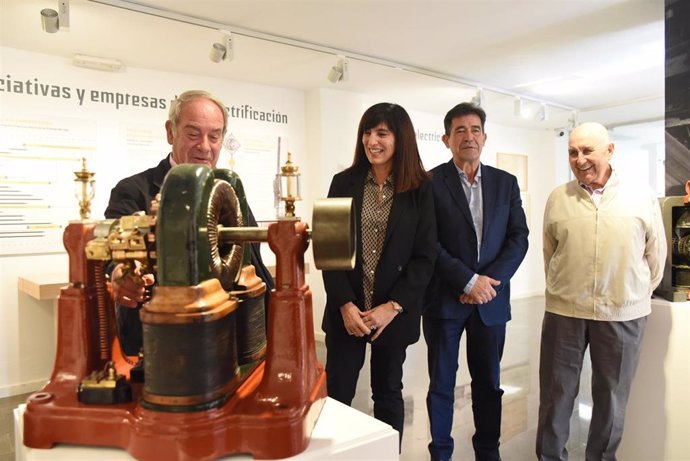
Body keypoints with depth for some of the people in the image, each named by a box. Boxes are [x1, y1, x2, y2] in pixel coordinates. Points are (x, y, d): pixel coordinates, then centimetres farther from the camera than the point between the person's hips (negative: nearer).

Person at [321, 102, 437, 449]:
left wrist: (392, 306, -13)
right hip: (347, 310, 1)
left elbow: (425, 257, -4)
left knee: (388, 394, 15)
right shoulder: (344, 183, 2)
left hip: (395, 312, 0)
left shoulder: (420, 190, -1)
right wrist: (345, 304, -11)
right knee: (336, 394, 6)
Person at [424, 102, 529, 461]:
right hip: (444, 298, -3)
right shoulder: (430, 182, -5)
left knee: (488, 382, 15)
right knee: (441, 383, 10)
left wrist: (491, 280, -9)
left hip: (491, 297, 4)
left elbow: (519, 237, 4)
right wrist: (468, 281, -15)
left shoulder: (506, 183, 8)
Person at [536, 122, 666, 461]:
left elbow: (656, 254, 7)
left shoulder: (643, 198, -1)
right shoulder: (558, 198, 1)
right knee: (556, 391, 9)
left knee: (611, 394, 14)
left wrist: (637, 295, 13)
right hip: (564, 311, 0)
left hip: (623, 314, 0)